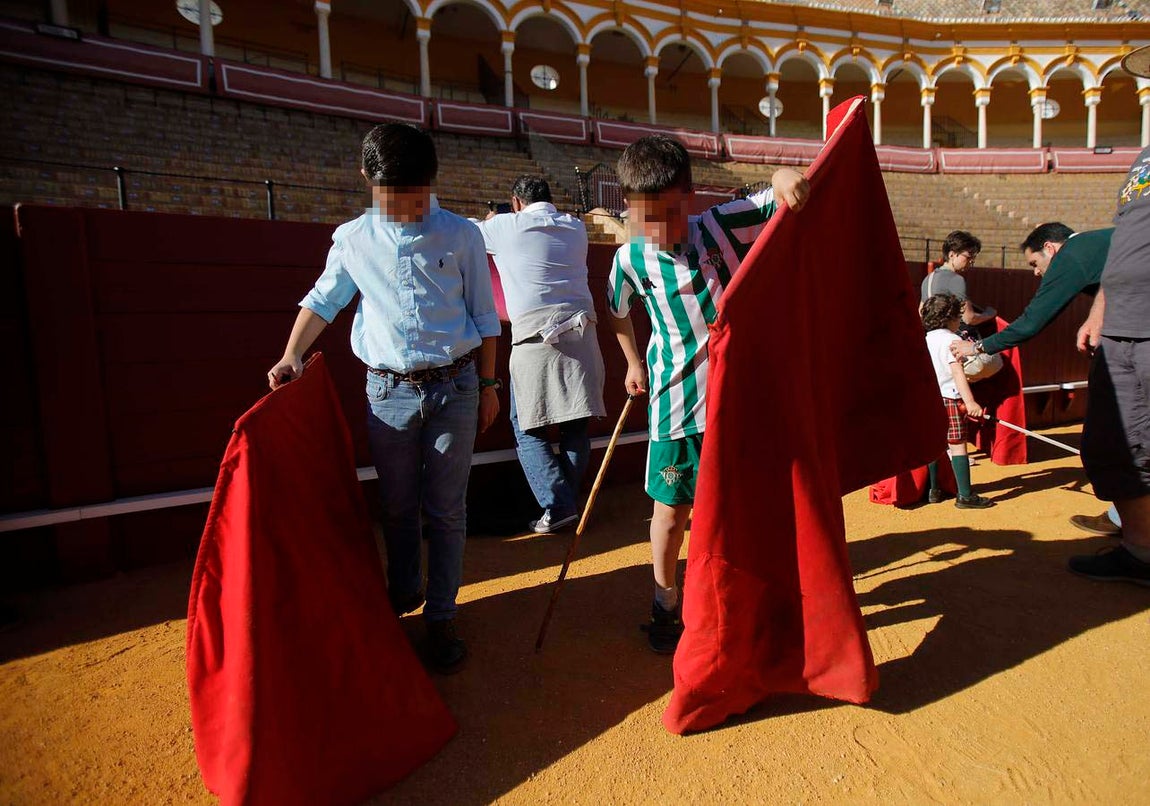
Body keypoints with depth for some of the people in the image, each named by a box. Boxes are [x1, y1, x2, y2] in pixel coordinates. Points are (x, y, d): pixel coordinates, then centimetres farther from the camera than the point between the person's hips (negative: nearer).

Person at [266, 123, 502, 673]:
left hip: (454, 386, -1)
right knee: (398, 507, 13)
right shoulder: (353, 239, 4)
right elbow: (323, 300, 17)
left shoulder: (460, 235, 1)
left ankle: (440, 617, 19)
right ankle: (403, 595, 37)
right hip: (388, 392, 2)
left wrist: (487, 385, 4)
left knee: (446, 509, 4)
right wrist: (290, 357, 6)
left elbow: (484, 316, 5)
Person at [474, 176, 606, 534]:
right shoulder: (576, 227, 17)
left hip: (535, 336, -4)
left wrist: (489, 223, 43)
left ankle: (558, 506, -3)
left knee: (527, 427, 4)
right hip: (580, 330, 4)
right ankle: (570, 501, 15)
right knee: (575, 424, 10)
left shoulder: (507, 226, 5)